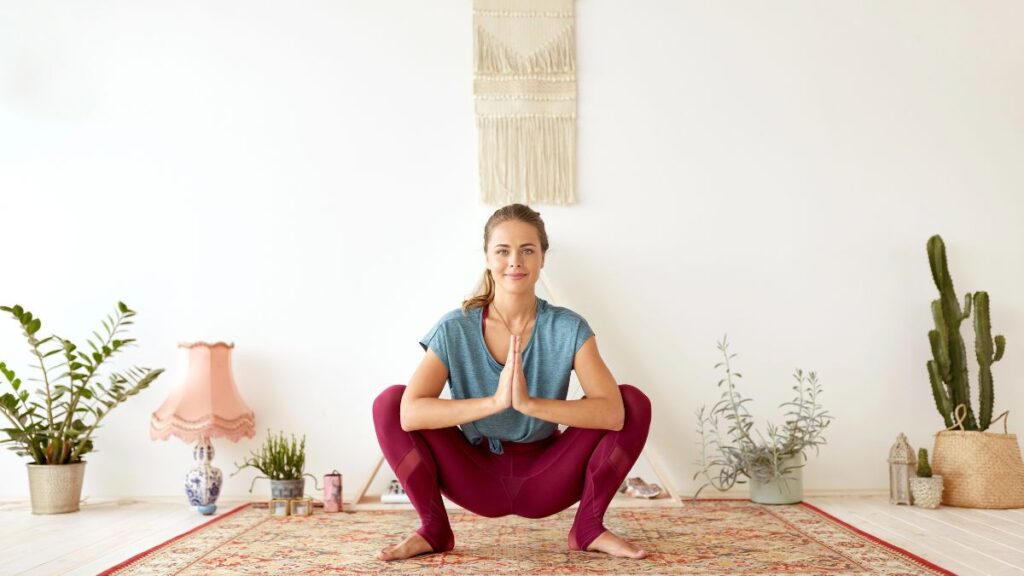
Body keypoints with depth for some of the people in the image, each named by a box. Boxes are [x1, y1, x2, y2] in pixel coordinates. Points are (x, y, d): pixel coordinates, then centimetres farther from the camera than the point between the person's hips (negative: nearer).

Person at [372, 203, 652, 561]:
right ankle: (433, 528, -5)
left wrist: (529, 403, -40)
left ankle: (588, 528, -6)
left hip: (546, 480, 0)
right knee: (390, 403, -19)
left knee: (634, 401, -20)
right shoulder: (454, 330, -15)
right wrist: (494, 401, -40)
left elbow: (613, 411, -28)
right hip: (478, 479, 0)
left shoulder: (568, 329, -15)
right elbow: (410, 413, -29)